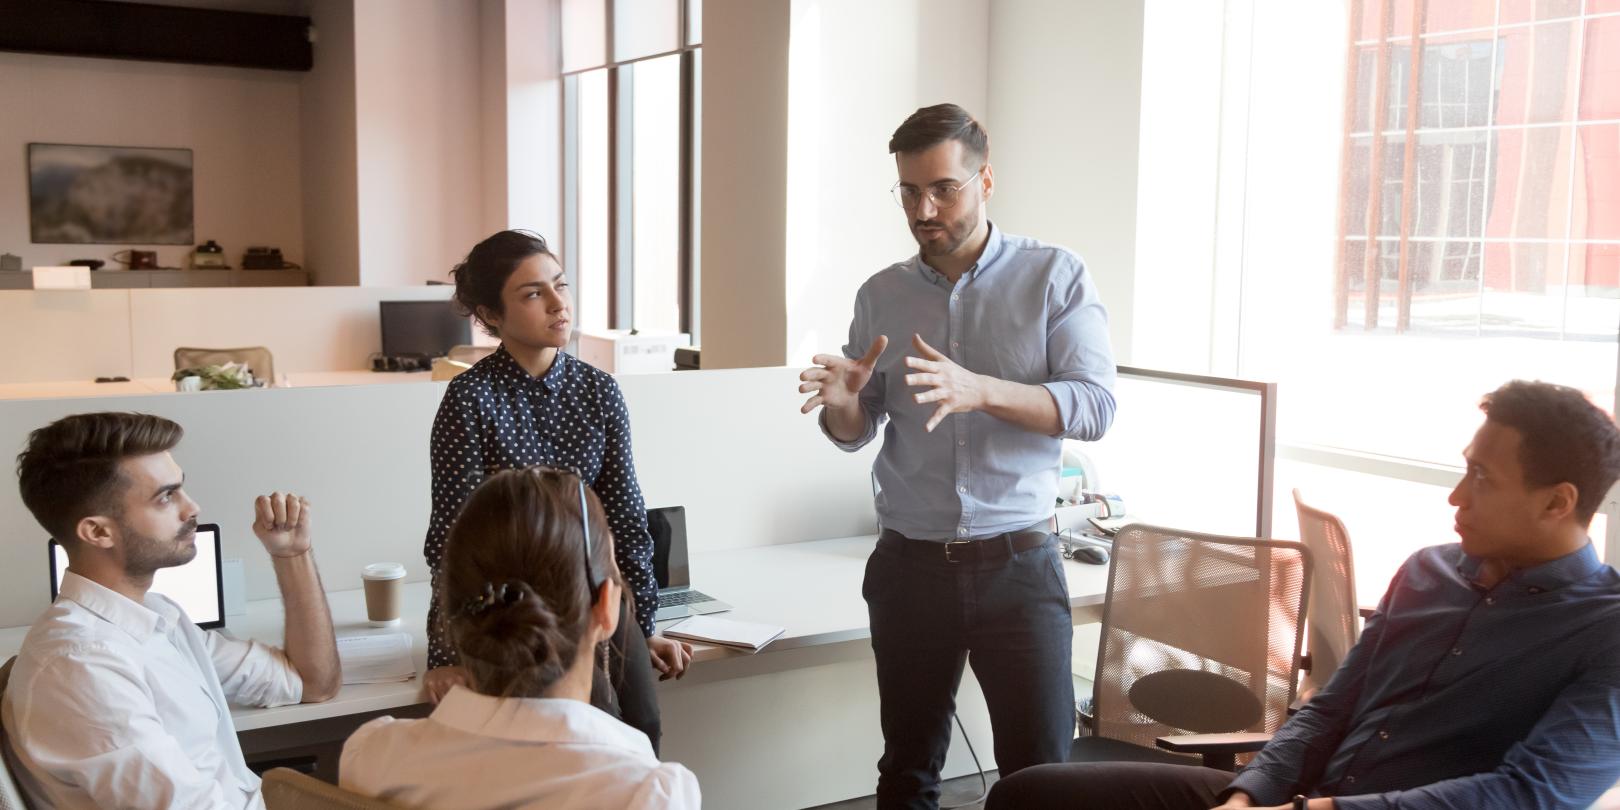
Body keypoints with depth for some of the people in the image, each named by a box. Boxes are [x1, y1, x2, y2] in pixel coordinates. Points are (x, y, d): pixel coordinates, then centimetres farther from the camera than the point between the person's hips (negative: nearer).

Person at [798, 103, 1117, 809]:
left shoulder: (1056, 277, -3)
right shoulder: (880, 296, 7)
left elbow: (1095, 407, -12)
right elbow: (855, 433, 11)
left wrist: (980, 390, -27)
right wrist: (841, 403, -13)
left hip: (1017, 563, -2)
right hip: (909, 564, 3)